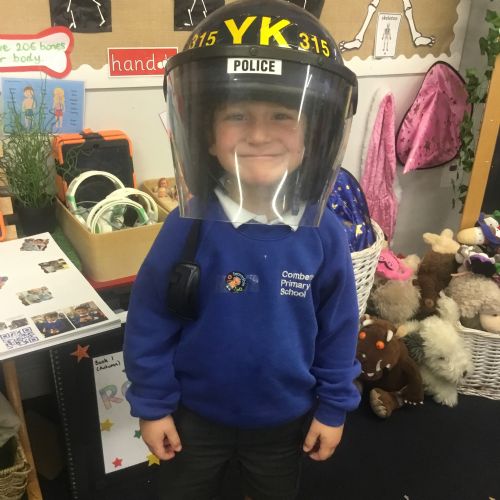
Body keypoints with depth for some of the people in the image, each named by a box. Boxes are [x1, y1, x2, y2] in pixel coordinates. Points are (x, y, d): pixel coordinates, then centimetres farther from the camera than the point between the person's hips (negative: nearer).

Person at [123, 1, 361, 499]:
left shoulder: (324, 234, -19)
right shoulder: (188, 226, -24)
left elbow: (338, 328, -7)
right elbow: (149, 322, -14)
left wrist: (333, 407, 0)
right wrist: (152, 404, -7)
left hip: (286, 418, 1)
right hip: (196, 413, -1)